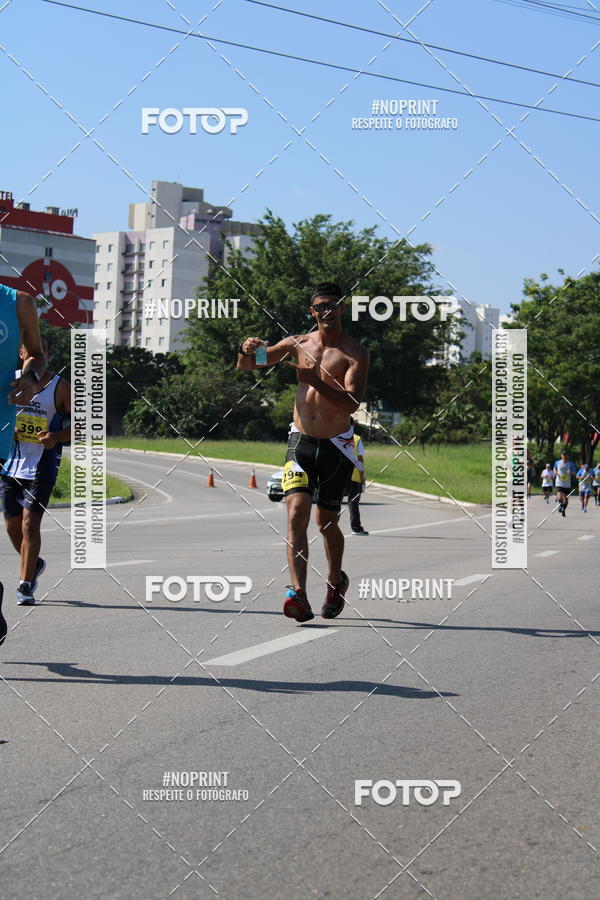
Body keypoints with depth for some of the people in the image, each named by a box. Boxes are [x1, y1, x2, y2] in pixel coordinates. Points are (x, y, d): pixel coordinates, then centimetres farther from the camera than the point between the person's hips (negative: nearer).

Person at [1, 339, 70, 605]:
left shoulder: (60, 387, -2)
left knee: (30, 523, -11)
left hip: (41, 467, -4)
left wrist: (57, 437, -18)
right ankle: (34, 564, 38)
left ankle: (25, 585, 0)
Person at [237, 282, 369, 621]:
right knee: (297, 513, -18)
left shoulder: (355, 352, -4)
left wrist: (316, 382, -32)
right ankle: (299, 595, -27)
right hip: (301, 441, 2)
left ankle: (336, 580, 39)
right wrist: (246, 351, -11)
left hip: (337, 446, -2)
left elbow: (352, 403, -18)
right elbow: (245, 367, 13)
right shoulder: (298, 344, 8)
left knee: (327, 523, 11)